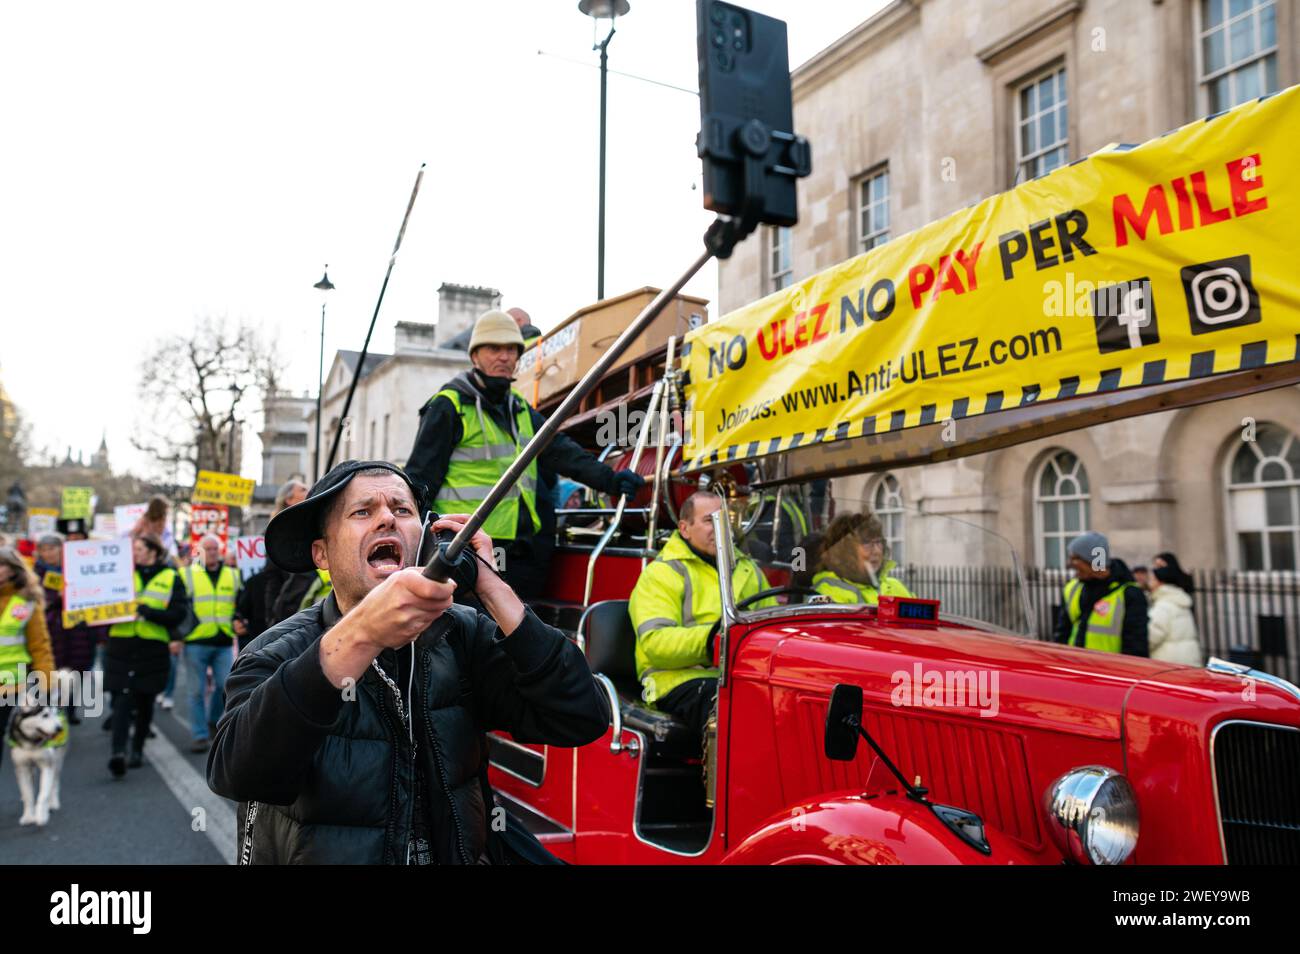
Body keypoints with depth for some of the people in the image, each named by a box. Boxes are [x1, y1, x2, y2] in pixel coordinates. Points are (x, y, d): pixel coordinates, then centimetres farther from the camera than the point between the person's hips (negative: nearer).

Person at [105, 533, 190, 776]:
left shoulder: (171, 578, 2)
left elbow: (178, 615, -7)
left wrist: (145, 611, -17)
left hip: (153, 649, -1)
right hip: (121, 646, 1)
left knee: (145, 701, 9)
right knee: (122, 698, -10)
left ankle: (137, 749, 24)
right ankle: (118, 751, -16)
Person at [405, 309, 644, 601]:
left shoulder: (521, 410, 19)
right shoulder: (450, 405, -4)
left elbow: (560, 451, 15)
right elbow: (421, 474, -7)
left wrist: (609, 480, 4)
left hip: (521, 549, 7)